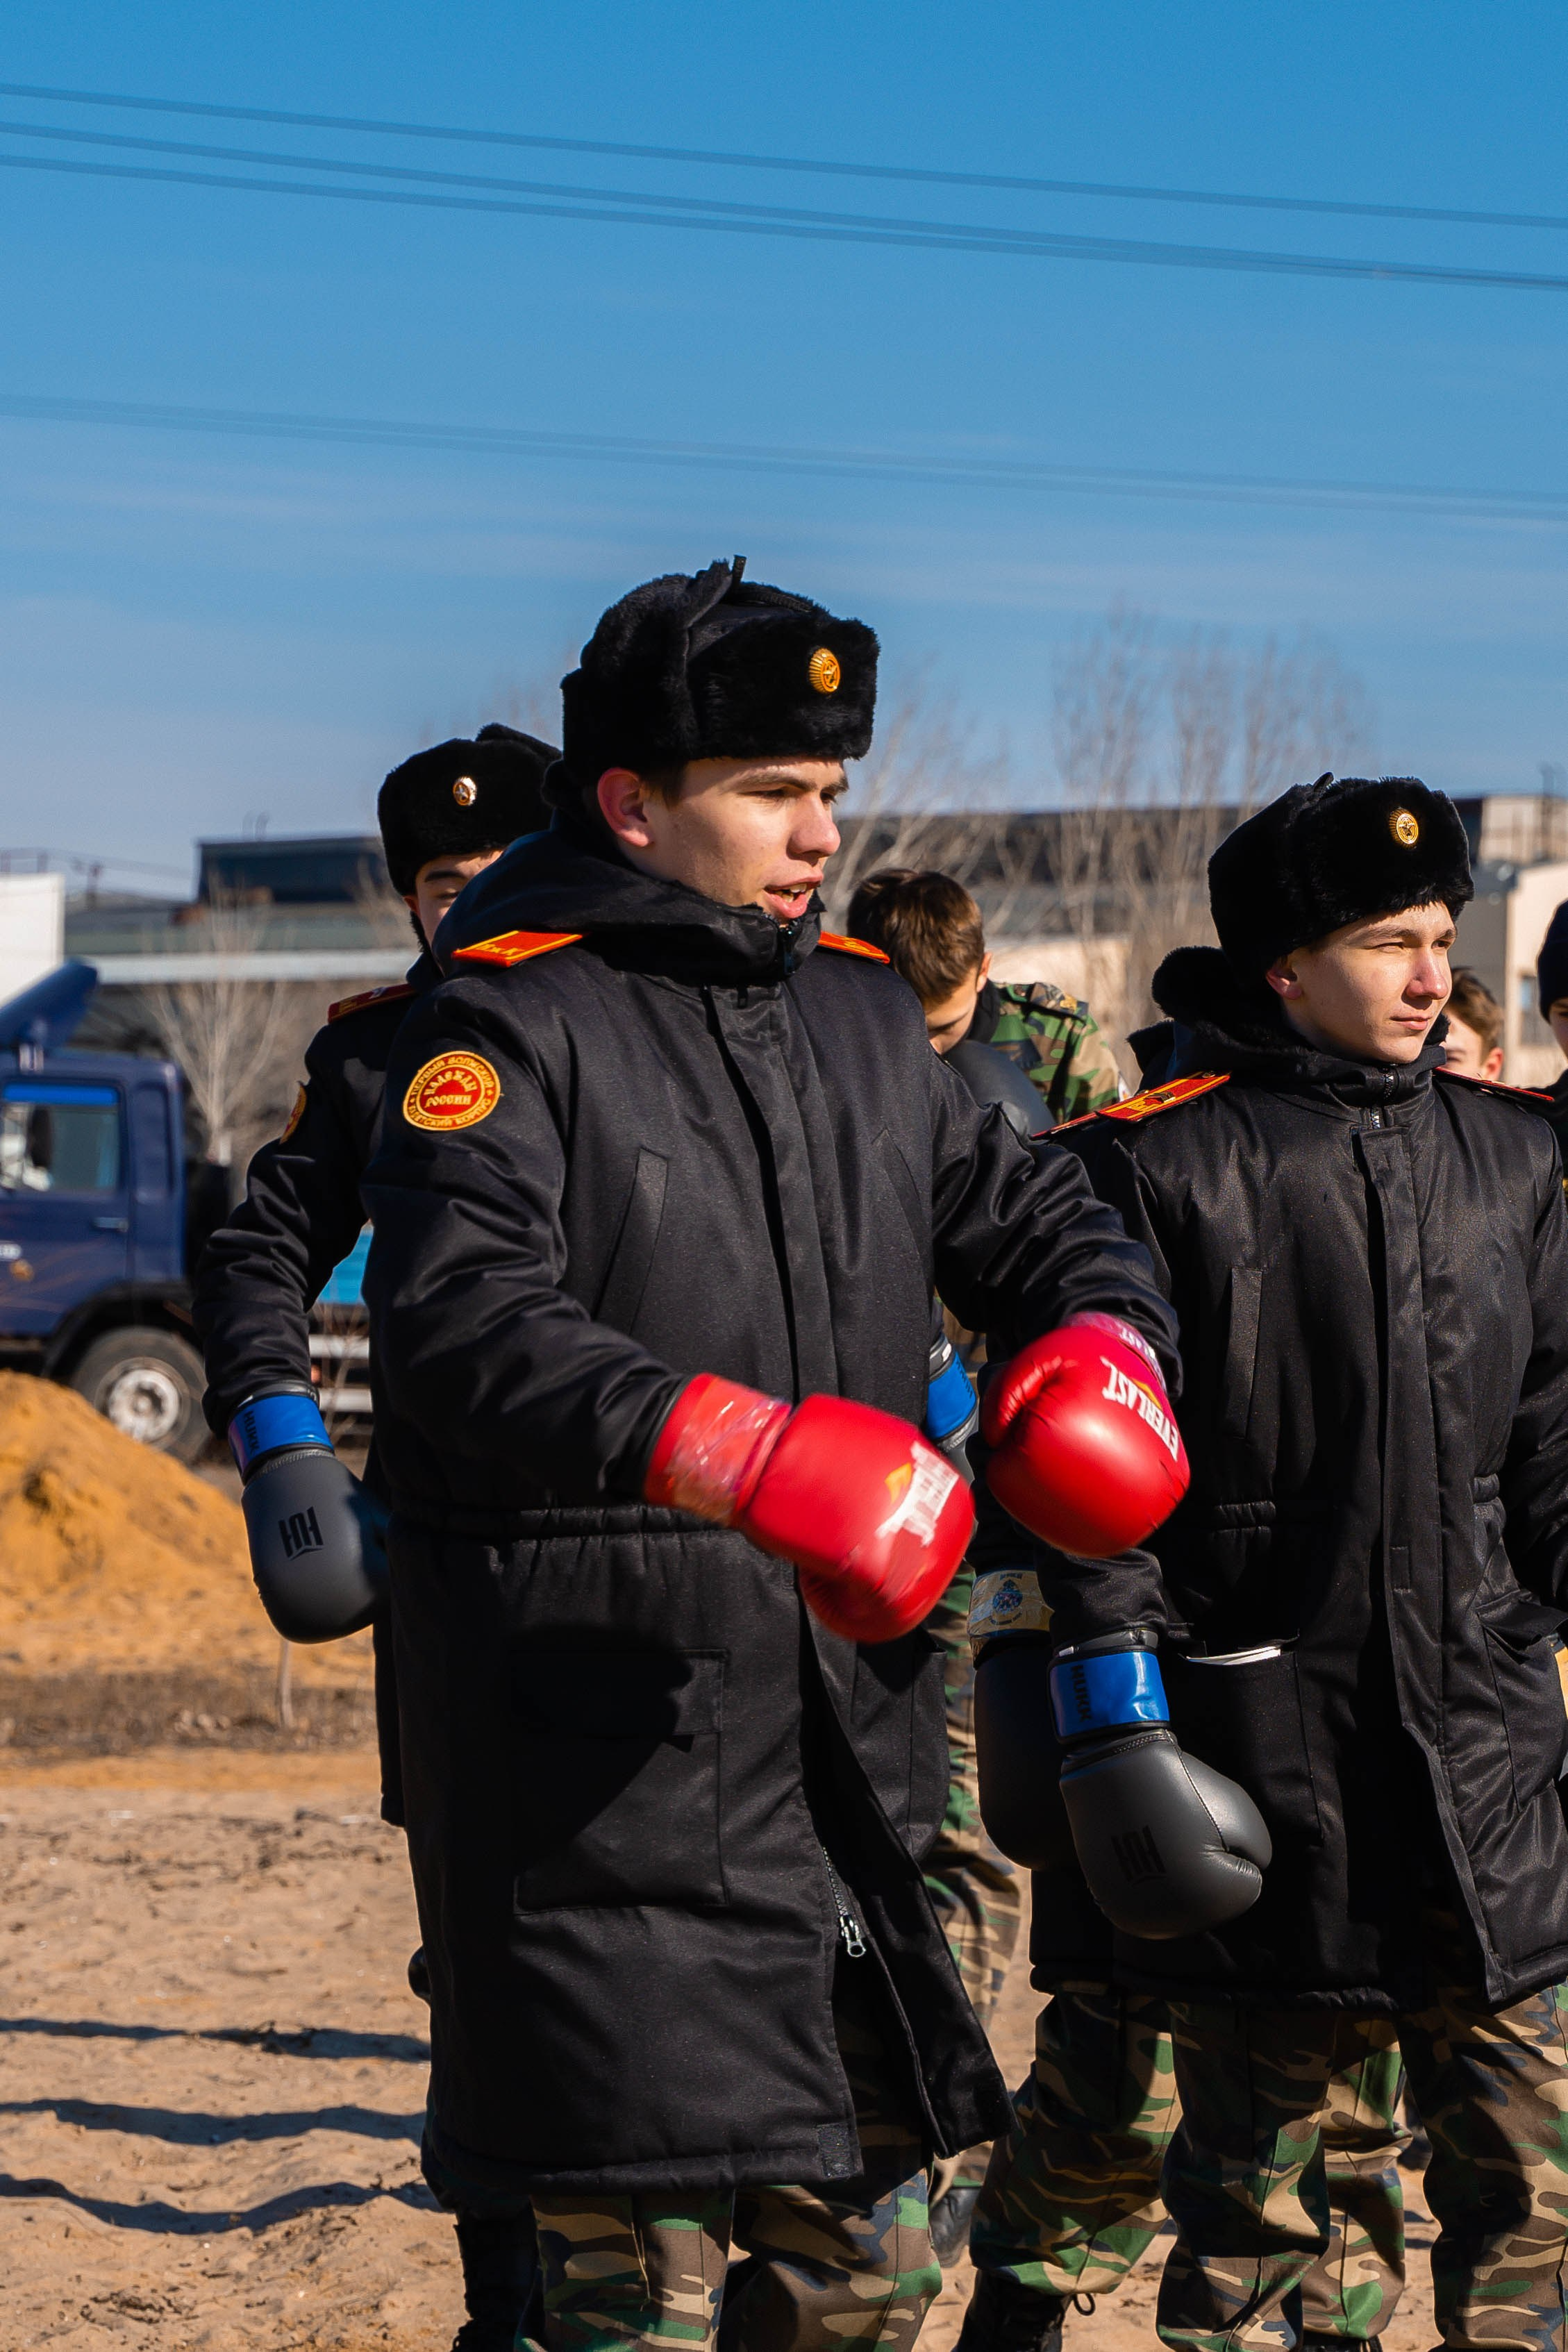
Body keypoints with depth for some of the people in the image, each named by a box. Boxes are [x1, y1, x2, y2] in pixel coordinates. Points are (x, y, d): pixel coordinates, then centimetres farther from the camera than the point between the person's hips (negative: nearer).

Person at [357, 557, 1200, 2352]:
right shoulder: (511, 1019, -10)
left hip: (842, 1716, 7)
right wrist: (728, 1448, -37)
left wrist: (1097, 1332, -1)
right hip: (601, 1739, -7)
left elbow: (1023, 1213, 23)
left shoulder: (861, 1013, 15)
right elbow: (456, 1316, -24)